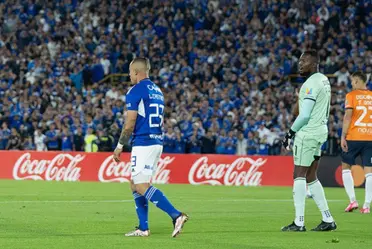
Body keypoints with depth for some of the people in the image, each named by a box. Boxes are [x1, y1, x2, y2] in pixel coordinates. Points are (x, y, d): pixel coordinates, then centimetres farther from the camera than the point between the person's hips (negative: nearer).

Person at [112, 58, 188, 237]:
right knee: (135, 185, 14)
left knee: (142, 187, -10)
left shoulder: (135, 91, -10)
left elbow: (130, 124, -14)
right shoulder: (157, 91, 17)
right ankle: (143, 228, 10)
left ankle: (176, 215, -23)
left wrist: (119, 146, -5)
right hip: (157, 142, 9)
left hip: (143, 143, -9)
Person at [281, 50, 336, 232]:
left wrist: (290, 133, -11)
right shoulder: (323, 80, 15)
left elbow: (304, 115, -20)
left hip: (308, 132, -10)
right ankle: (328, 220, 14)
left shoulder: (311, 84, -16)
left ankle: (299, 222, -7)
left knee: (299, 175, -6)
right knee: (311, 177, 14)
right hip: (320, 130, 10)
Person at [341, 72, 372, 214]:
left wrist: (343, 136, -8)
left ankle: (352, 200, 1)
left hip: (353, 138, -3)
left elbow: (348, 116, -10)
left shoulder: (351, 95, -2)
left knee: (346, 166, 12)